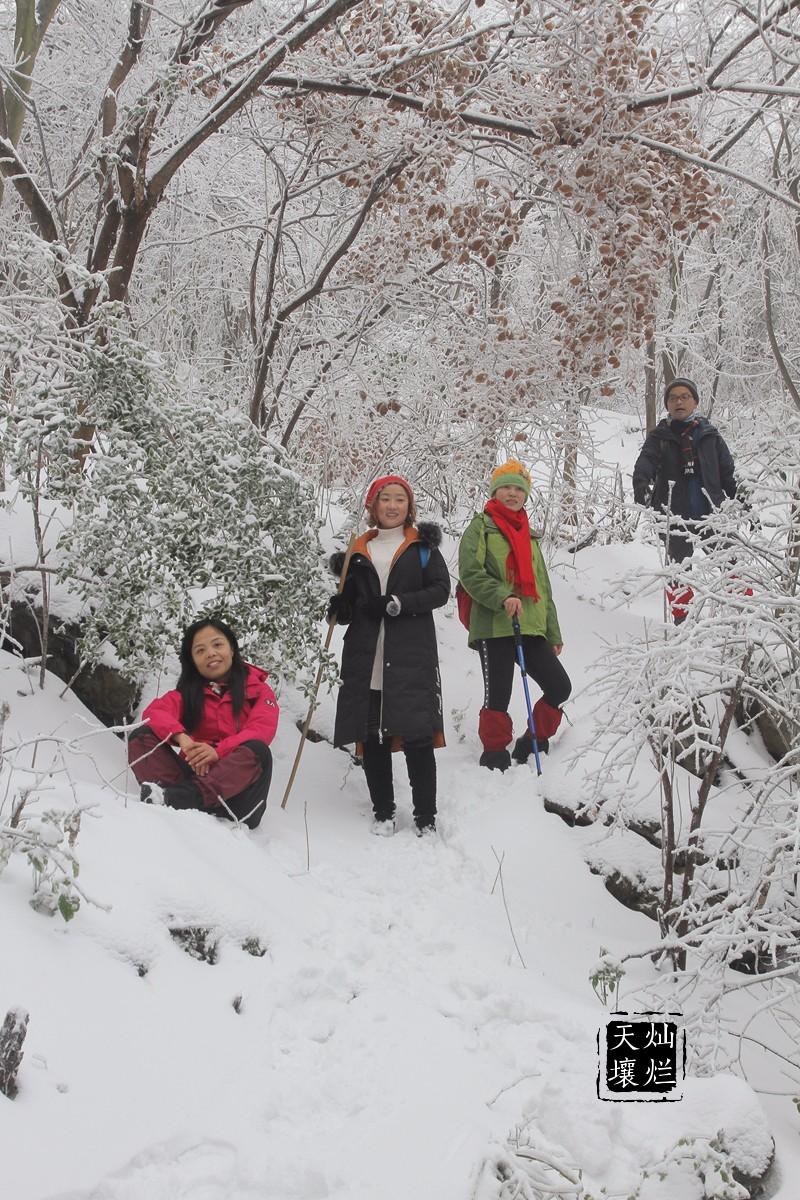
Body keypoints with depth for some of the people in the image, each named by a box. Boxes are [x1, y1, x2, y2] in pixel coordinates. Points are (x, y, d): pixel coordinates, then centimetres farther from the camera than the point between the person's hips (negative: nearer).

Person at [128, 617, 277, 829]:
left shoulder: (259, 691, 12)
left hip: (237, 783, -2)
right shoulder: (187, 693, 17)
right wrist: (182, 739, -27)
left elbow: (261, 731, -8)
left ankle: (178, 797, -49)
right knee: (142, 736, -13)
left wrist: (218, 751, -28)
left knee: (257, 751, -31)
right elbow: (153, 712, -4)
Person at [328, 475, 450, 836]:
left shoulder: (422, 546, 7)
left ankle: (425, 816, 4)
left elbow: (440, 590, -4)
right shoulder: (359, 549, 15)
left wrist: (396, 603, -15)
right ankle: (383, 812, 17)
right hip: (366, 657, 3)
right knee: (372, 738, 4)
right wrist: (340, 608, -3)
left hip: (411, 657, -3)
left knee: (417, 737, -7)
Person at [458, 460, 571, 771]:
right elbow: (470, 574, -10)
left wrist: (553, 633, 20)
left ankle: (532, 745, 18)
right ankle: (495, 757, 10)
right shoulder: (481, 527, 4)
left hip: (531, 628, 6)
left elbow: (542, 587, 25)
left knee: (559, 686, 2)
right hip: (493, 627, -6)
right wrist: (503, 597, -24)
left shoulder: (528, 535, 24)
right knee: (498, 694, -5)